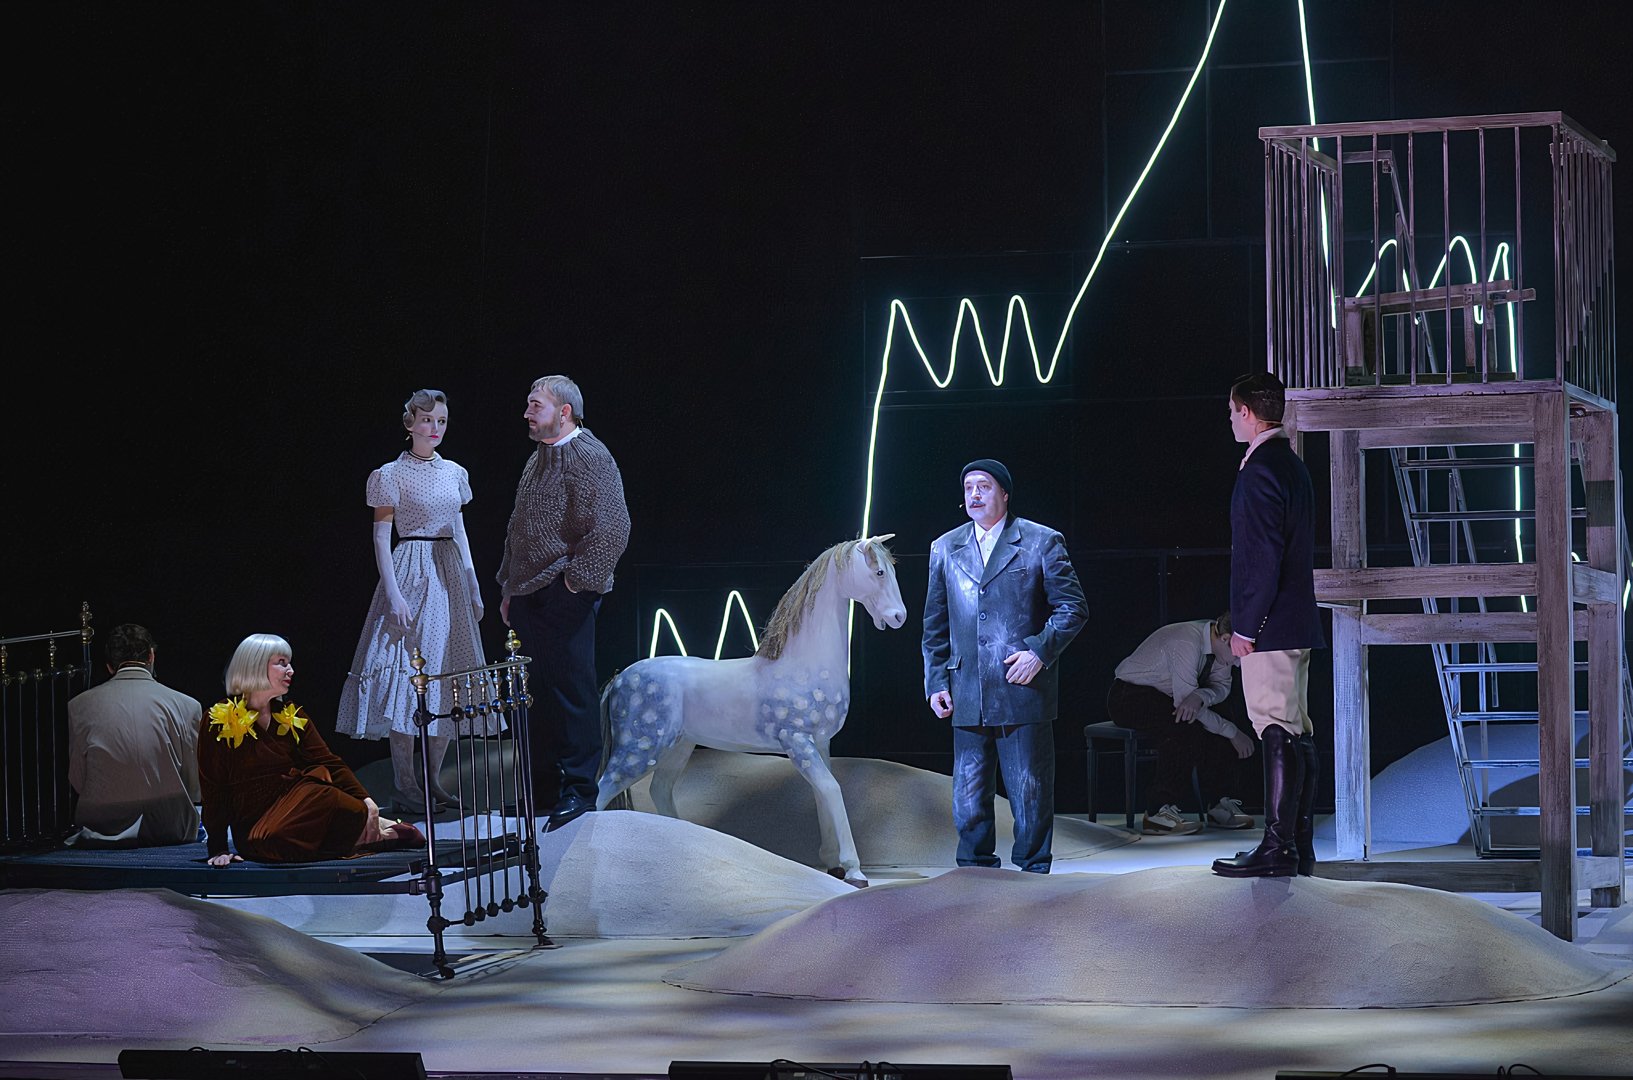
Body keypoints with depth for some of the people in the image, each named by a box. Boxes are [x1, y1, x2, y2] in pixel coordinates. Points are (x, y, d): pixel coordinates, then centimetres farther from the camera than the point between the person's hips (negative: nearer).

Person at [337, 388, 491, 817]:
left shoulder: (453, 472, 13)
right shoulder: (391, 475, -3)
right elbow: (381, 537, -6)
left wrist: (474, 586, 13)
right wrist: (393, 593, -15)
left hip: (451, 577, 6)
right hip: (412, 575, -6)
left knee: (448, 679, 4)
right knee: (410, 675, -9)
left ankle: (431, 779, 10)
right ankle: (404, 786, -7)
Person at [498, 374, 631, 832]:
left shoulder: (590, 458, -10)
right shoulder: (538, 459, 19)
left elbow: (612, 529, -19)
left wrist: (576, 580, -16)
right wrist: (509, 588, 22)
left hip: (564, 597, -9)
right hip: (529, 598, 9)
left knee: (570, 689, -7)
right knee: (539, 691, 11)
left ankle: (578, 789, -3)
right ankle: (543, 784, 18)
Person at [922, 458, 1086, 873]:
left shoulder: (1041, 543, 3)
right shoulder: (945, 549, 15)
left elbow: (1071, 608, 2)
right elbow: (935, 625, 18)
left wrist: (1039, 651, -11)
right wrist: (936, 682, 9)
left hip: (1024, 689, -3)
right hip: (967, 695, 4)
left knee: (1030, 790, -1)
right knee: (968, 794, 4)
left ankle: (1033, 869, 9)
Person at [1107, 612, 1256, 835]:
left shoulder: (1218, 641, -6)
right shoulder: (1187, 643, -32)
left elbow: (1222, 686, -3)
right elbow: (1184, 701, -31)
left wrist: (1199, 697, -29)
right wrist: (1233, 733, -24)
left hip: (1164, 698, 9)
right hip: (1127, 697, -9)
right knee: (1186, 726, -33)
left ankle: (1219, 805, -4)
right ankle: (1158, 812, -31)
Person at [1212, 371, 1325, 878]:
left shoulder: (1261, 470, -14)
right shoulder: (1292, 465, 17)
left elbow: (1263, 555, -19)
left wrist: (1247, 625, -16)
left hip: (1269, 627, -10)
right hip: (1296, 624, 10)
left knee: (1279, 734, -10)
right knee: (1297, 734, 10)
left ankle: (1279, 848, -11)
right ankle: (1299, 847, 14)